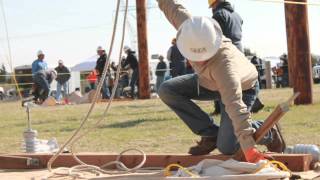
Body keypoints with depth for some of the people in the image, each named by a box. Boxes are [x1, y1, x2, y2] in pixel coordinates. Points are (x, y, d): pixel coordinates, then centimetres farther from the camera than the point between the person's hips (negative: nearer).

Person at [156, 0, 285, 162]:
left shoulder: (224, 65, -46)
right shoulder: (189, 27, -31)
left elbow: (235, 106, -51)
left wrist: (249, 148, -54)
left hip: (242, 87, -7)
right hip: (209, 81, 7)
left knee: (226, 147, -16)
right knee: (167, 90, -13)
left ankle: (267, 132, 13)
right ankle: (211, 134, -1)